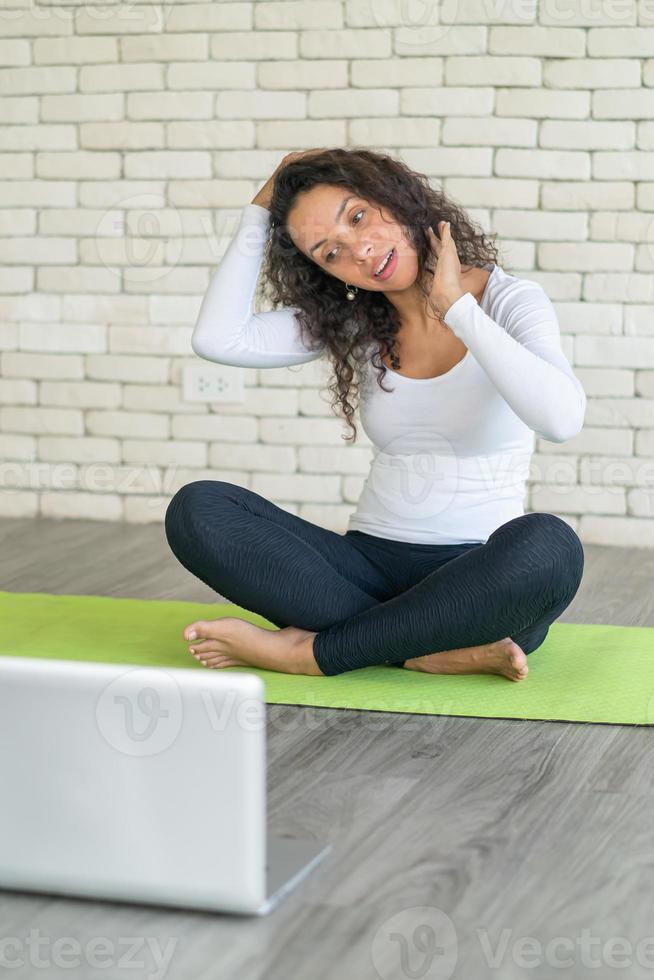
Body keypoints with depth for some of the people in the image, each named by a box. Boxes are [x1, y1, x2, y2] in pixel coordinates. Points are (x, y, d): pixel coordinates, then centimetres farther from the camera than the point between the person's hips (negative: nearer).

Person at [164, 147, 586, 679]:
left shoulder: (508, 302, -5)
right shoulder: (354, 322, 8)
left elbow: (562, 418, -26)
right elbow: (218, 340, -5)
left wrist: (457, 307, -19)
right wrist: (260, 212, -1)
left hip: (480, 583, -3)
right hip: (370, 566, 3)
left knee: (548, 545, -39)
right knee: (197, 509, -19)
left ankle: (310, 651, -23)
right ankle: (435, 652, -23)